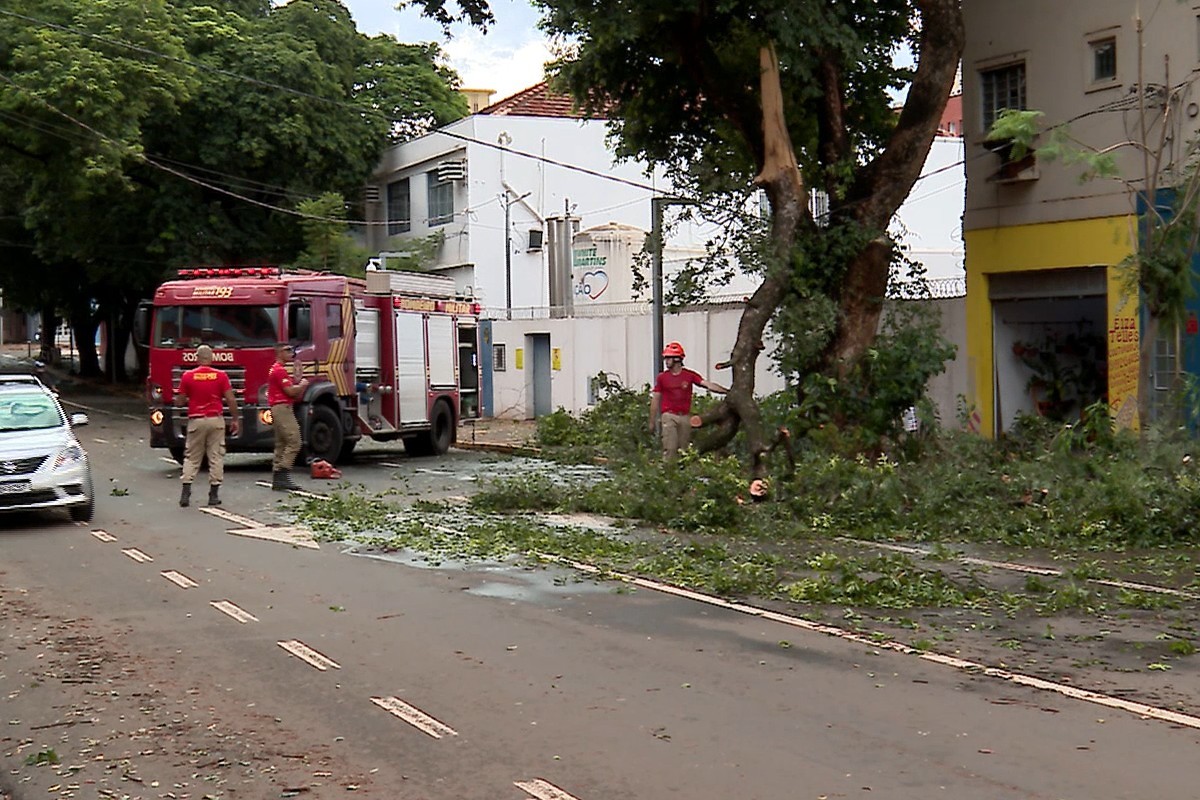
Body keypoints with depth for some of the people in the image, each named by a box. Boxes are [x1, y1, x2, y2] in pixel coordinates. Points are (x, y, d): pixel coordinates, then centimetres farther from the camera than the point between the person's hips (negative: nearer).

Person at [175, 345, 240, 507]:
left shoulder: (188, 376, -2)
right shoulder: (220, 376, -3)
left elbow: (179, 402, 2)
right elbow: (231, 400, -6)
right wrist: (235, 419, 4)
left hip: (196, 421, 1)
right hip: (215, 420, -1)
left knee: (191, 458, 9)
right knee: (216, 457, 5)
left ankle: (185, 492, 0)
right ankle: (214, 494, 4)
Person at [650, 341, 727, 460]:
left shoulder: (690, 375, 3)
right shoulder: (661, 377, 4)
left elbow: (708, 384, -6)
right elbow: (655, 400, 7)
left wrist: (727, 391, -19)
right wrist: (652, 422, 6)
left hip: (685, 417, 1)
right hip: (669, 416, -1)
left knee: (684, 449, 5)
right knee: (670, 448, -9)